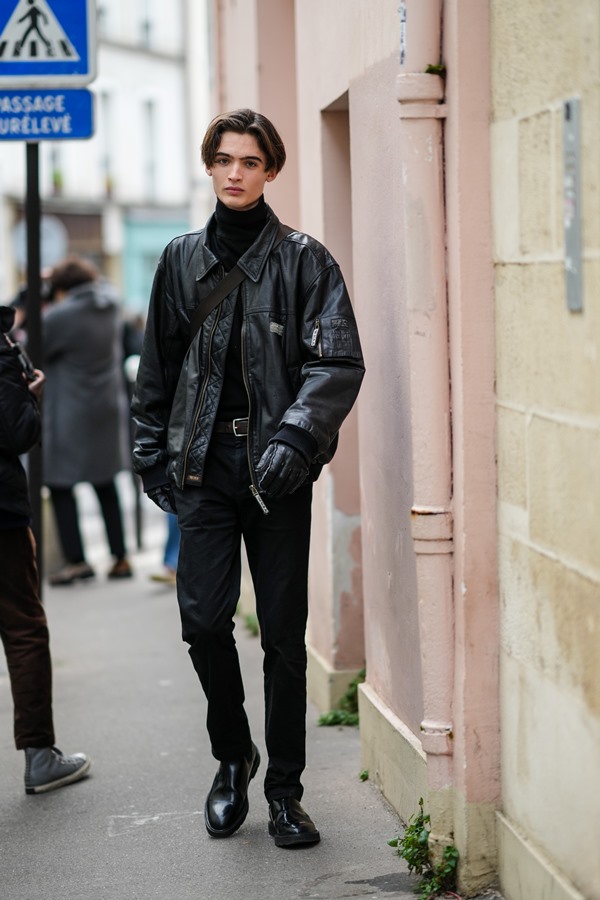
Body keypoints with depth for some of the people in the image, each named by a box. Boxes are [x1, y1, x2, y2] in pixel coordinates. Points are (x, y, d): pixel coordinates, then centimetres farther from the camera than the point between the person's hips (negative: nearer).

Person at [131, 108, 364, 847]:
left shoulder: (304, 261, 1)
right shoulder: (182, 261, 11)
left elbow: (339, 362, -7)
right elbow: (157, 368, 17)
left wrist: (295, 436, -20)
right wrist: (152, 453, 13)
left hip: (277, 471, -2)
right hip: (203, 465, 2)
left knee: (283, 633, 2)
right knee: (203, 620, -4)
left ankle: (284, 788, 13)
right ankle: (232, 758, 20)